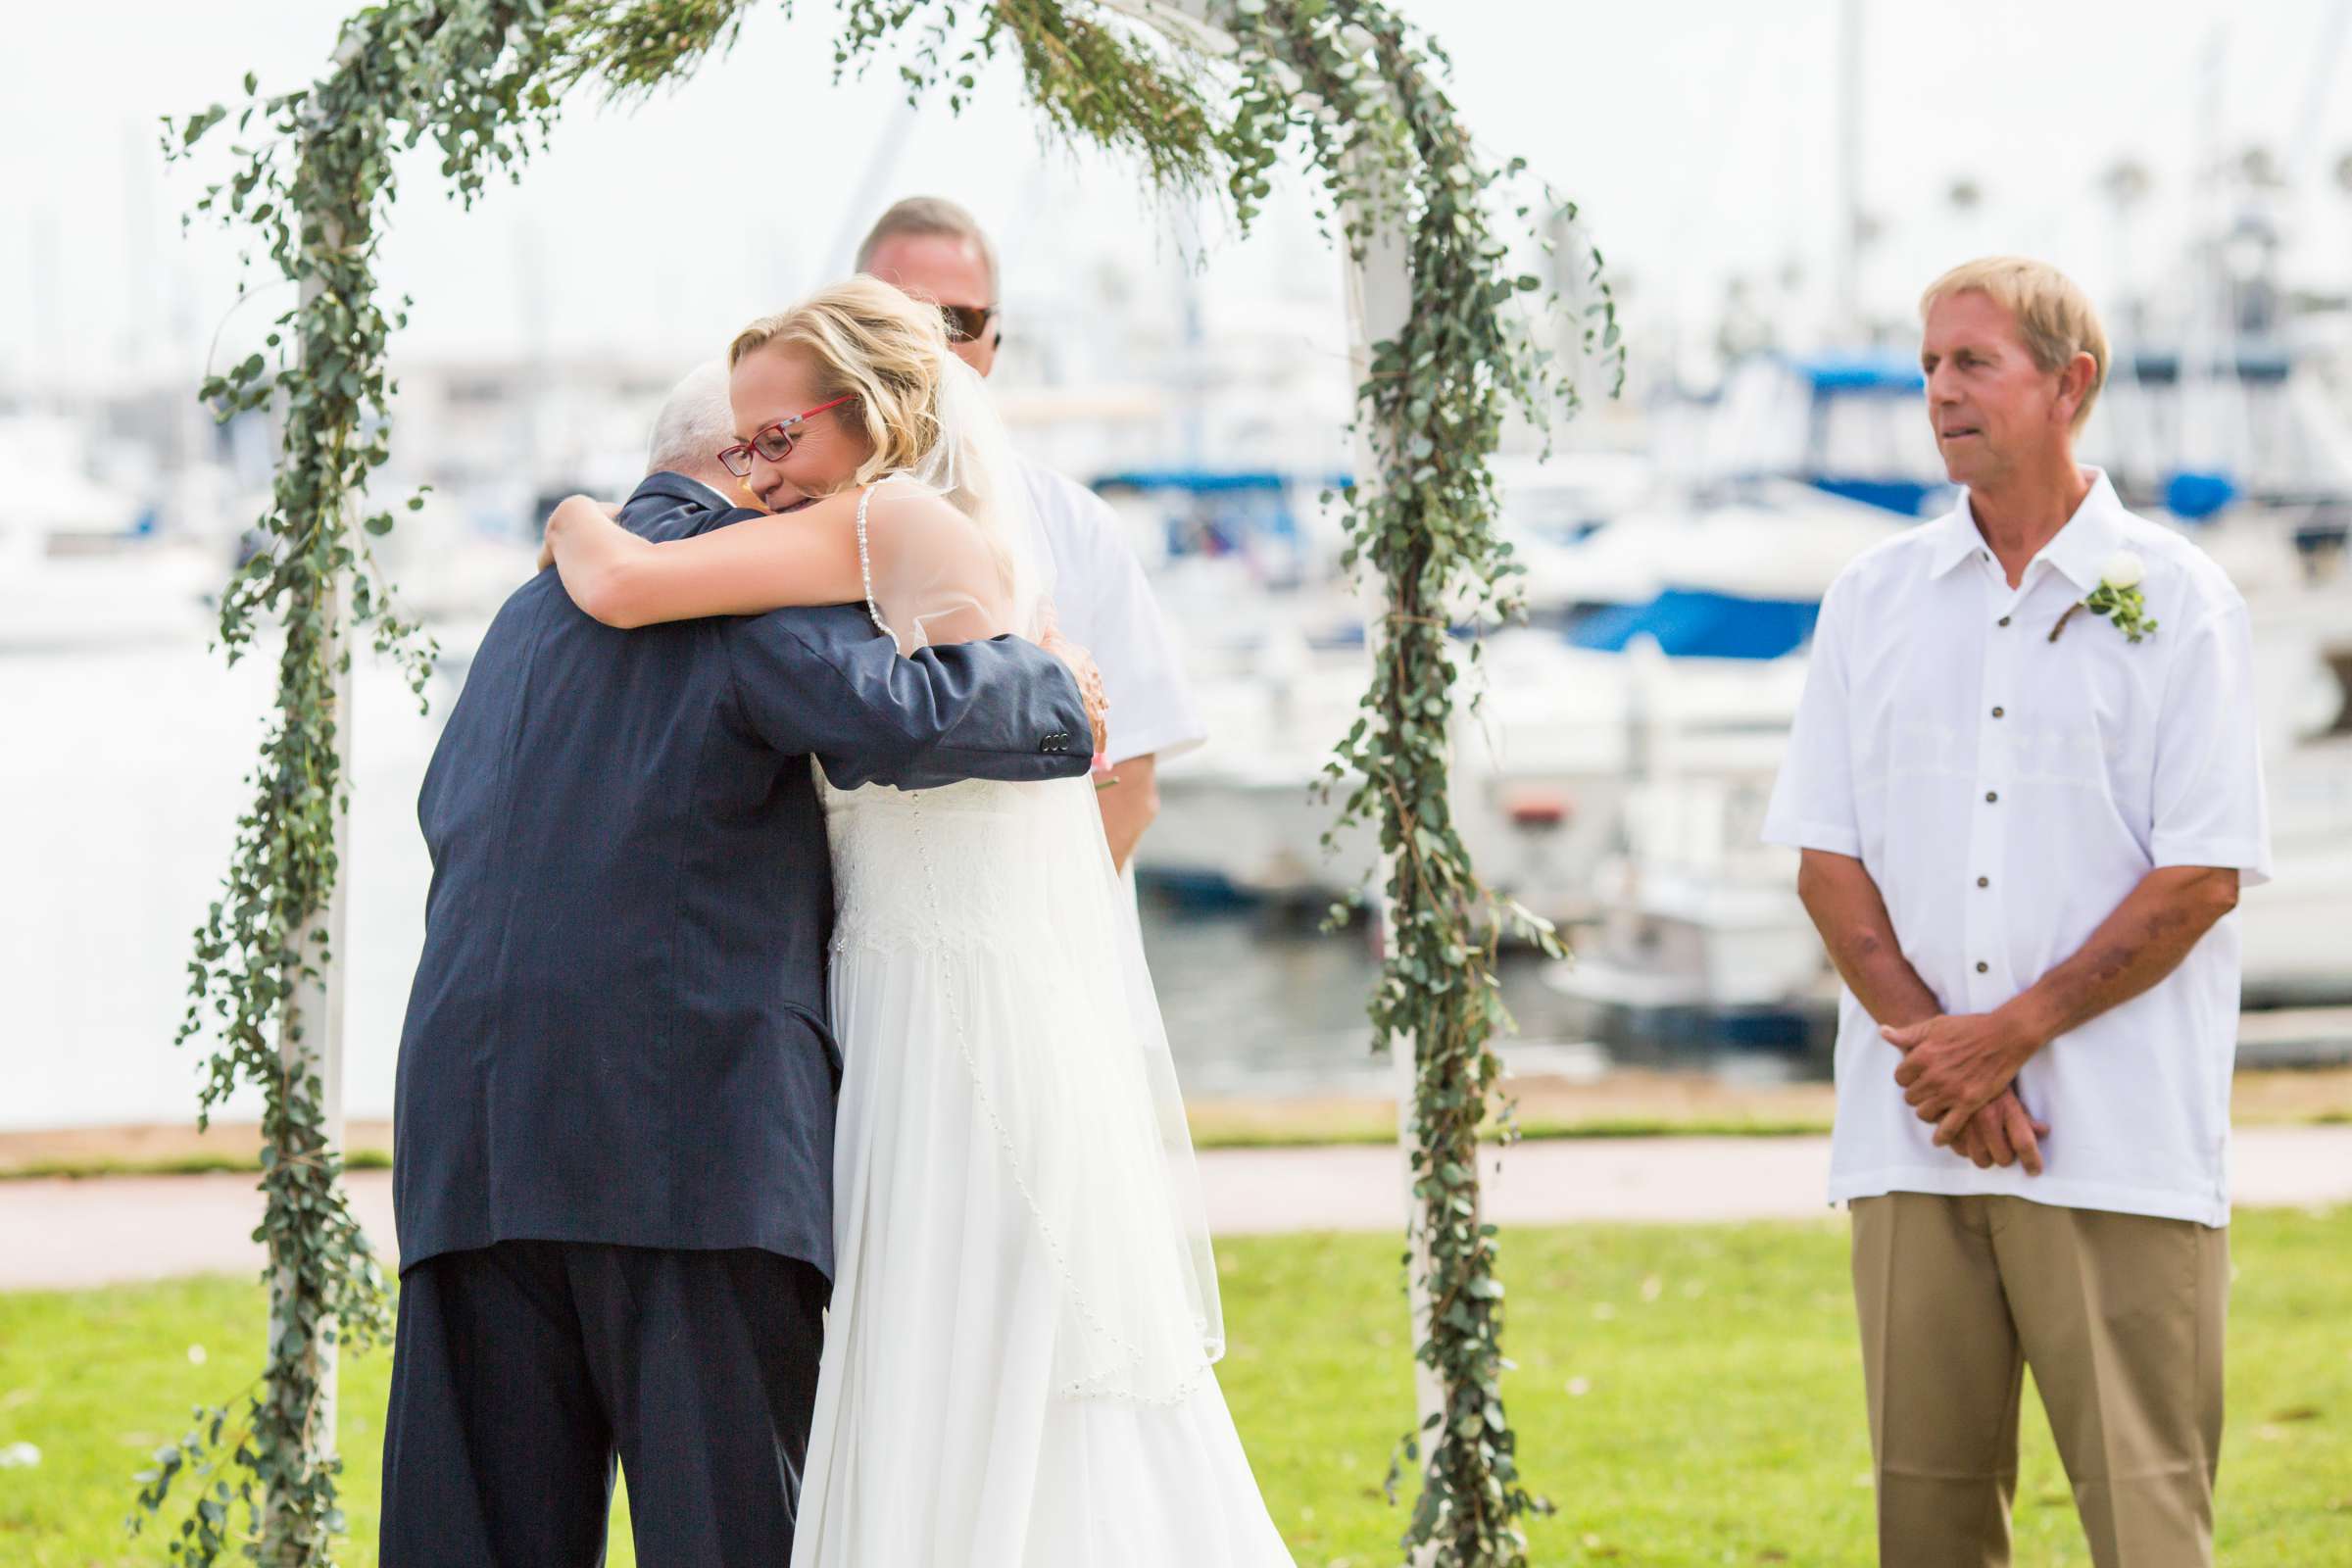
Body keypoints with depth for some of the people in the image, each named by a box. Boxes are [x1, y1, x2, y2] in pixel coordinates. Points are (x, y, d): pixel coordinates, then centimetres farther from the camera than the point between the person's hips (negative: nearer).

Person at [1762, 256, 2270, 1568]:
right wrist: (1932, 1046, -7)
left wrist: (2009, 1035, -11)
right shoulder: (1874, 599, 12)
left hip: (2121, 1151, -4)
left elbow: (2204, 878, -5)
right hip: (1913, 1134, 4)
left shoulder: (2174, 600, 0)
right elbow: (1827, 859, 9)